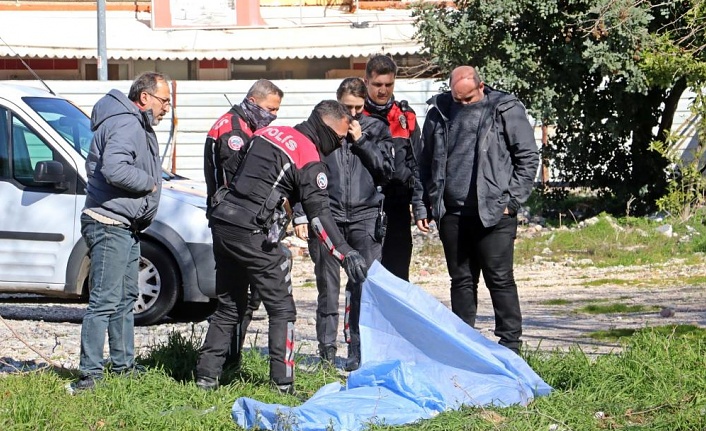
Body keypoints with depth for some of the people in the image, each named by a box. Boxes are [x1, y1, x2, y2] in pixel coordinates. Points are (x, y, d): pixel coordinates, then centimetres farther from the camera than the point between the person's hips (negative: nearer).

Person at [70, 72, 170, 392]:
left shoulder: (138, 126, 18)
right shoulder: (125, 125, -17)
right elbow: (115, 170, -30)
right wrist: (149, 182, -16)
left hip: (126, 226, 11)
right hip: (109, 224, -11)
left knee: (125, 298, 18)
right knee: (105, 301, -12)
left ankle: (123, 365, 27)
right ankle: (90, 373, -12)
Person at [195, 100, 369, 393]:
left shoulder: (268, 133, 16)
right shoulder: (309, 158, -7)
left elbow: (230, 167, 21)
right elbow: (319, 214, -14)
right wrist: (346, 254, -18)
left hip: (222, 224, 8)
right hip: (252, 234, -8)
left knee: (229, 305, 18)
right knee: (281, 309, 1)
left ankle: (206, 375, 15)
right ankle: (283, 384, -3)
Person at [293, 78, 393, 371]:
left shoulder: (376, 129, 11)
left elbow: (386, 170, 4)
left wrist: (361, 140, -4)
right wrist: (301, 216, 2)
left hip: (366, 217, 0)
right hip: (328, 216, 0)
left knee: (366, 286, -7)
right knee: (328, 287, 3)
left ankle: (359, 352, -3)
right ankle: (327, 352, 10)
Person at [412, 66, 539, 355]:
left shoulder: (506, 110, -2)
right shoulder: (439, 113, 11)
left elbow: (528, 157, -1)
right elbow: (425, 163, 16)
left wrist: (511, 200, -7)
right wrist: (422, 206, 9)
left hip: (493, 213, -4)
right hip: (452, 212, 4)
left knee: (500, 280, -2)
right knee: (461, 281, 10)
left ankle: (510, 344, 3)